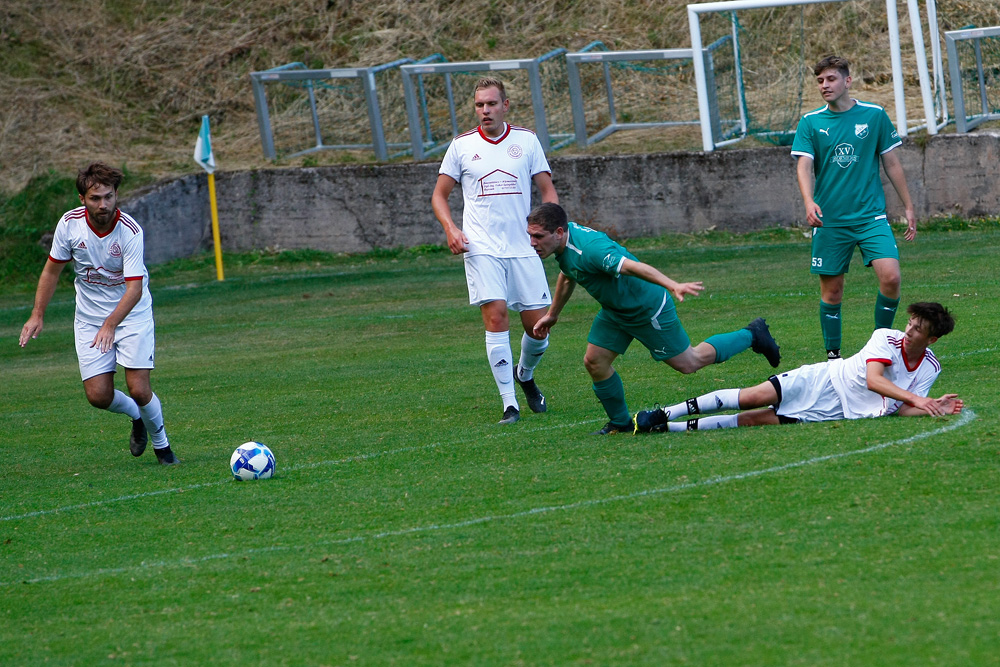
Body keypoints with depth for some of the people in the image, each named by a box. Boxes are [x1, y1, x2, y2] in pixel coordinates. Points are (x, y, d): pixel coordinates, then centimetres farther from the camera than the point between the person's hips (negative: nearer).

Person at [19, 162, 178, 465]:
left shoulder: (130, 231, -22)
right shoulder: (69, 224, -11)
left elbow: (134, 288, -26)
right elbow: (52, 269, 4)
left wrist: (110, 325, -39)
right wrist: (37, 314, 2)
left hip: (131, 314, -3)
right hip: (89, 318, 3)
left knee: (139, 389, -13)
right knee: (98, 395, -7)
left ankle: (161, 444, 15)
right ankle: (136, 416, 27)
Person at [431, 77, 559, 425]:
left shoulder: (526, 140, 7)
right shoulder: (462, 145, 5)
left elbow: (547, 189, 10)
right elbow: (439, 194, 11)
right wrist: (451, 229, -7)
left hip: (523, 248, 2)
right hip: (481, 248, -1)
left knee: (538, 324, -1)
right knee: (496, 315, -16)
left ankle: (525, 375, 33)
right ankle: (509, 403, -13)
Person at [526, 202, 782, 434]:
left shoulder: (589, 249, -37)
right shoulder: (565, 241, -7)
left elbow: (634, 267, -49)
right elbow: (567, 276, 15)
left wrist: (673, 286, -62)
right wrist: (553, 314, 26)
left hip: (647, 308, -8)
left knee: (688, 363, 6)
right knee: (594, 361, 2)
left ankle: (751, 335, 24)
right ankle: (620, 423, 21)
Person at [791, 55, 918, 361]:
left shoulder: (874, 115, 3)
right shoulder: (810, 123, 2)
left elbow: (892, 163, 10)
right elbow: (804, 166, -8)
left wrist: (908, 207, 10)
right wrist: (809, 203, -26)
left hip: (871, 216, 0)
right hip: (830, 220, 0)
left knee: (890, 277, -16)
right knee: (832, 290, 3)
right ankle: (833, 355, 18)